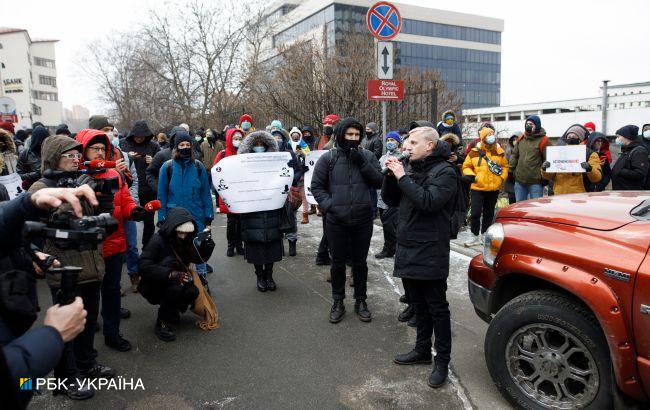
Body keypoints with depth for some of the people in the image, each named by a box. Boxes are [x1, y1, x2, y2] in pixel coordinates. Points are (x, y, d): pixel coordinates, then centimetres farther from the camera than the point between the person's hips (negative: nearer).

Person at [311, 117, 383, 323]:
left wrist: (363, 164, -14)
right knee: (338, 263, 12)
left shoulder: (368, 156, 2)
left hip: (363, 220, 1)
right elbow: (317, 186, 1)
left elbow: (379, 182, -3)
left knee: (360, 262, 14)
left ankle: (360, 301, 30)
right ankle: (338, 302, 28)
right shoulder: (328, 158, -3)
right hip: (336, 221, -1)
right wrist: (329, 204, -12)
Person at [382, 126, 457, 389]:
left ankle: (442, 360, 17)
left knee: (437, 308, 4)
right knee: (418, 304, 19)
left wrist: (402, 177, -22)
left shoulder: (444, 172, -12)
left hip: (430, 253, -7)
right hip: (408, 249, 7)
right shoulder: (410, 168, 9)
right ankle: (422, 350, 34)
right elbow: (390, 200, 10)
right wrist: (391, 175, -5)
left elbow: (429, 201, -27)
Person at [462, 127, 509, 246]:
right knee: (475, 213, -6)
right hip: (477, 188, -2)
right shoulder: (474, 152, -4)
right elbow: (466, 166, 4)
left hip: (494, 188, 3)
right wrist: (469, 175, -14)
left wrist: (502, 178, 1)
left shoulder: (500, 152, 4)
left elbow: (505, 166, 15)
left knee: (489, 213, 12)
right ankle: (475, 236, 8)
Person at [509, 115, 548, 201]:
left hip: (535, 182, -6)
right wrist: (510, 169, 11)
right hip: (519, 181, 6)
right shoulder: (521, 139, 11)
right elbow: (514, 155, 18)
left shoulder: (543, 140, -7)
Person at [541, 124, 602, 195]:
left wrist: (589, 169, -25)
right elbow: (549, 176, 12)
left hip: (580, 196, -3)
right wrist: (545, 169, -9)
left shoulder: (590, 154, 3)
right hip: (559, 196, 3)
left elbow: (597, 177, -5)